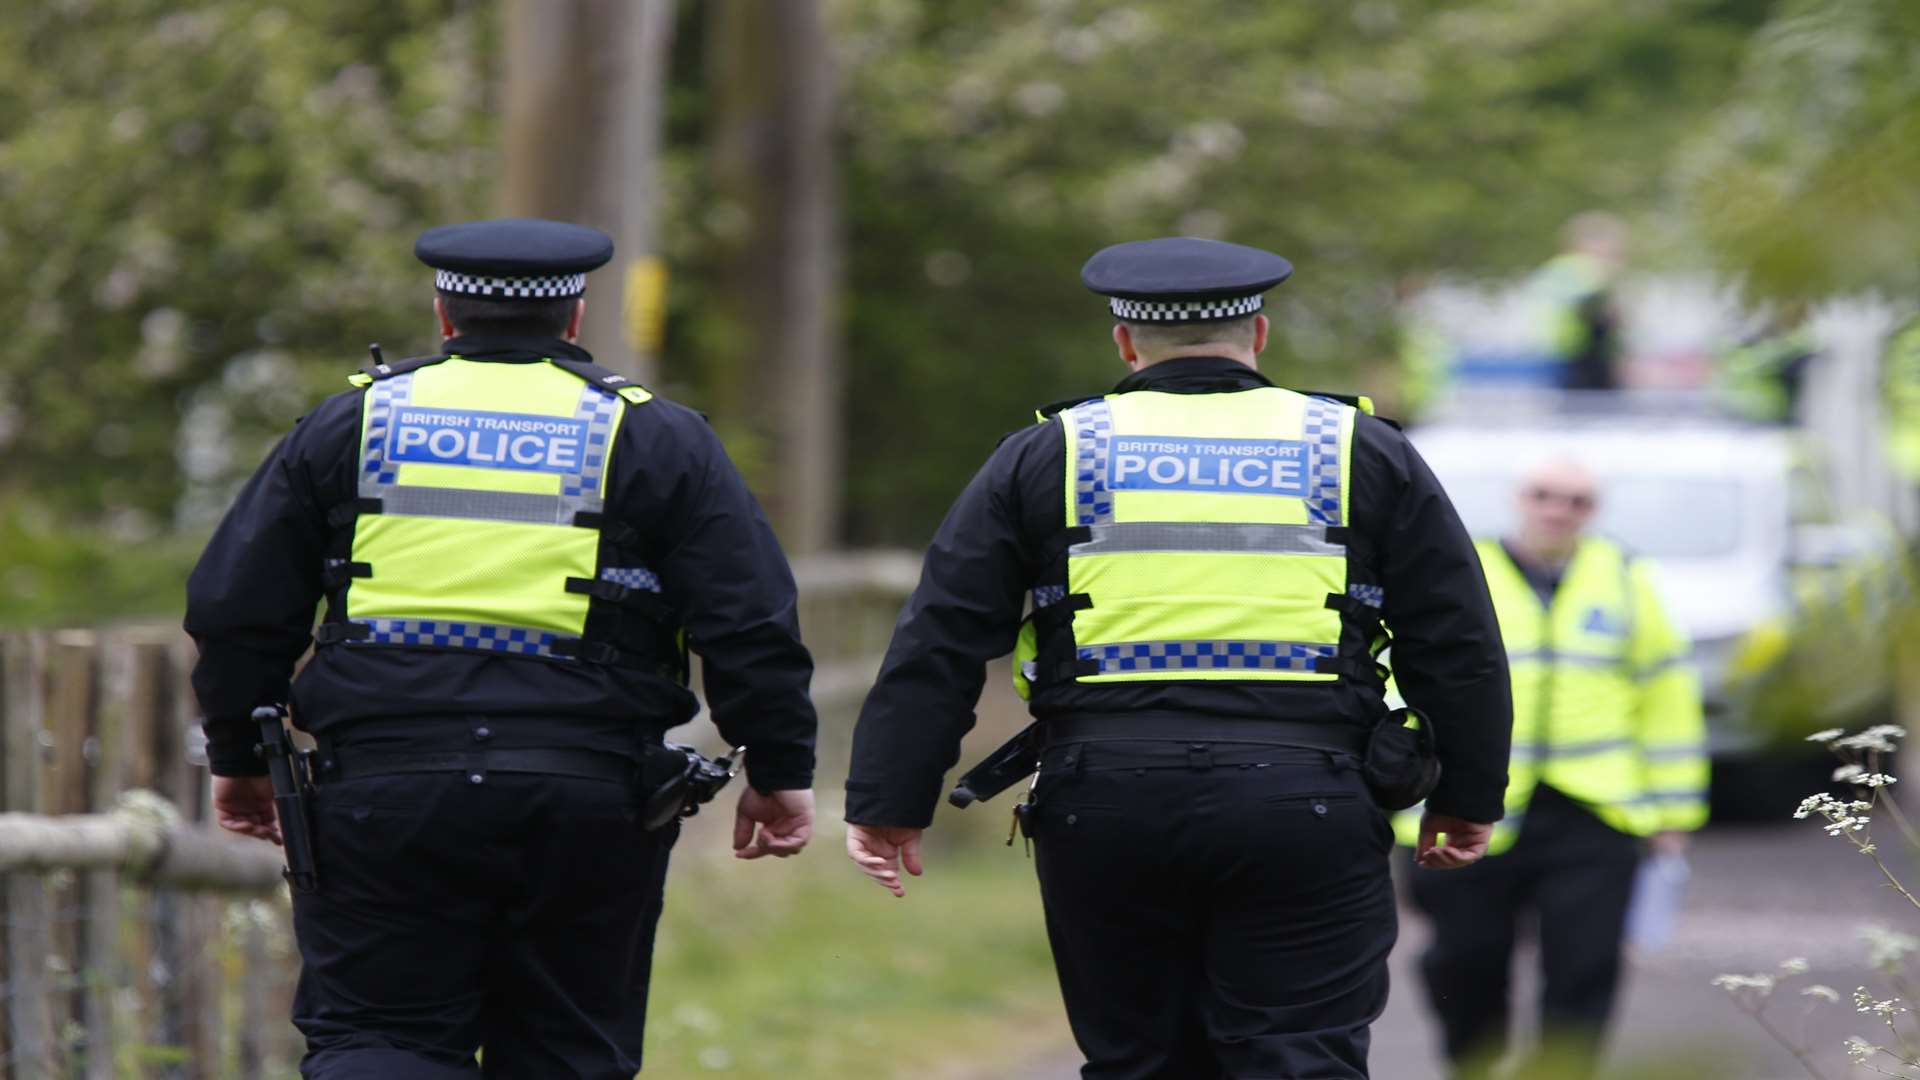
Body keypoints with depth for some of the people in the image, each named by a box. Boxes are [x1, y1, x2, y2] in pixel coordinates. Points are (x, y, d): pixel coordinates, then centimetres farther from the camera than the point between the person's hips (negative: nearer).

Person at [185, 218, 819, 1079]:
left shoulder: (352, 425, 10)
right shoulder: (656, 440, 7)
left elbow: (237, 611, 11)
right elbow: (749, 626, 2)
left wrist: (238, 756, 22)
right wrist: (779, 771, 10)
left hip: (385, 787, 0)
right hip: (584, 803, 0)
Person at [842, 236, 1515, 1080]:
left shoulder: (1047, 456, 10)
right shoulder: (1365, 455, 11)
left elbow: (938, 645, 6)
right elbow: (1459, 646, 11)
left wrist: (890, 800, 9)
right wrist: (1467, 798, 20)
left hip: (1105, 808, 1)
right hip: (1301, 804, -1)